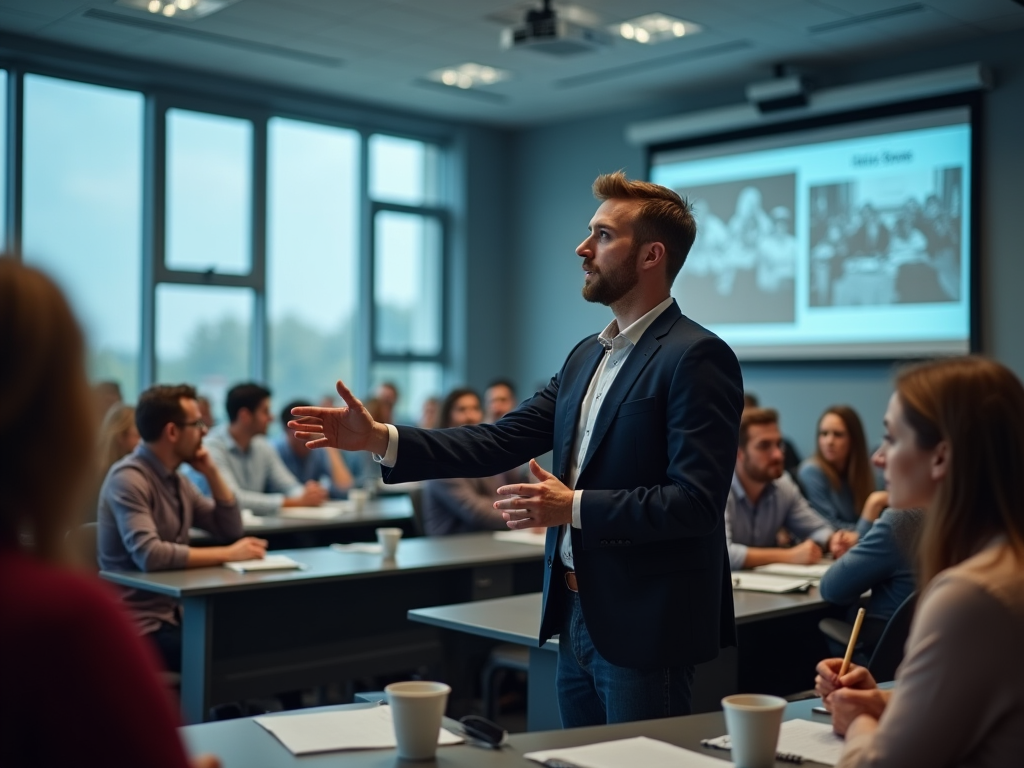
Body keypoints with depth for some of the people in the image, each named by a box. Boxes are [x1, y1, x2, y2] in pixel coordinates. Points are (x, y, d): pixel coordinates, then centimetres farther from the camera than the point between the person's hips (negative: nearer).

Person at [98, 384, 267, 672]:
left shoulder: (177, 480, 11)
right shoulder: (129, 478, -15)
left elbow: (231, 530, 15)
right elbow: (149, 555, -28)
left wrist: (211, 473, 3)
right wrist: (228, 554, -24)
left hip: (177, 613, 8)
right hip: (143, 625, -8)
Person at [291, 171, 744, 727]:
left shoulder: (696, 358, -14)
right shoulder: (587, 356, 12)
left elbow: (696, 499, -21)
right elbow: (501, 443, 5)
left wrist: (573, 507, -21)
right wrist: (380, 439, -3)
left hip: (644, 628, -8)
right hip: (576, 615, 8)